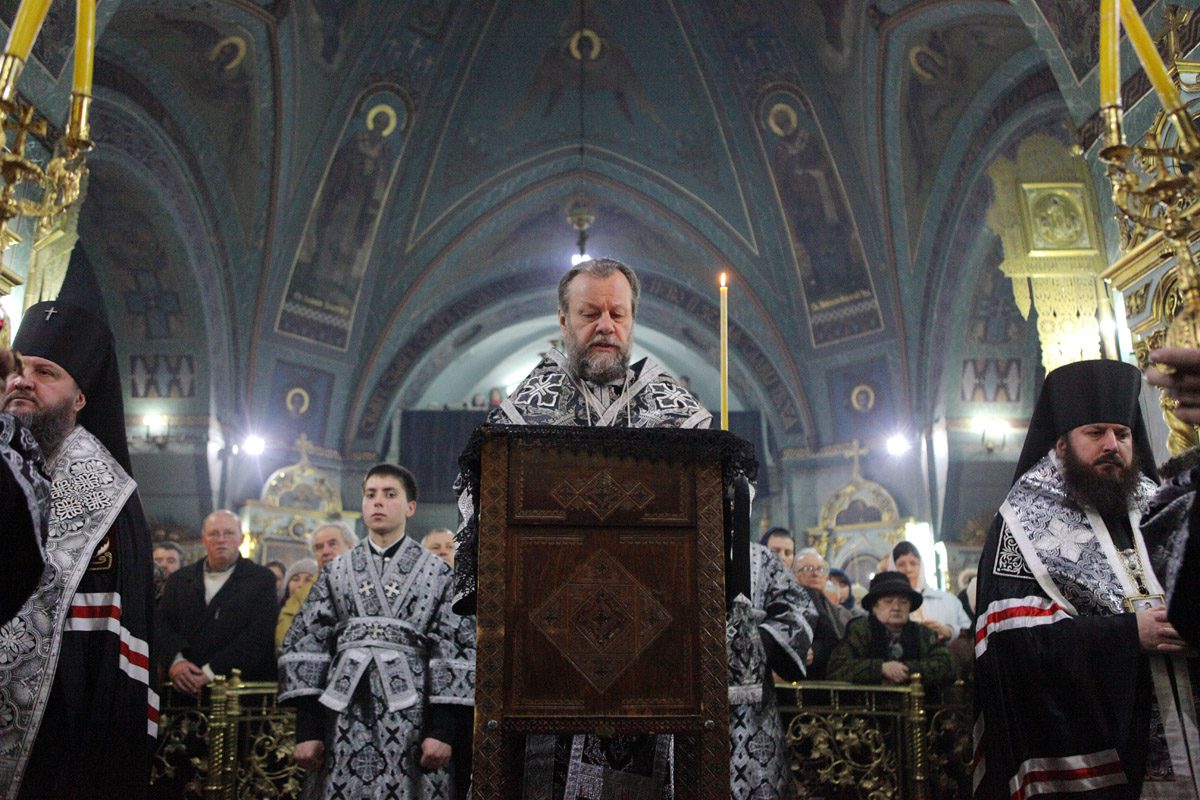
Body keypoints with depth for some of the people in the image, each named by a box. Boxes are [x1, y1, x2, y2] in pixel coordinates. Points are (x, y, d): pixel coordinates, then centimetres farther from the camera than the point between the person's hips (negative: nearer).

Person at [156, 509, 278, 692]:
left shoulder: (262, 579, 5)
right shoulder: (179, 580, 18)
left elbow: (258, 635, -5)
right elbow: (162, 624, 9)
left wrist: (211, 671, -13)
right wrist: (174, 660, -10)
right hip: (185, 689, 2)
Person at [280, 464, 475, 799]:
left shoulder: (438, 572, 5)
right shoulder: (335, 570, 12)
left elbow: (455, 650, 0)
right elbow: (306, 644, 7)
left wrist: (444, 730, -8)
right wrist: (307, 729, -1)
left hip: (412, 713, -2)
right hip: (345, 713, 2)